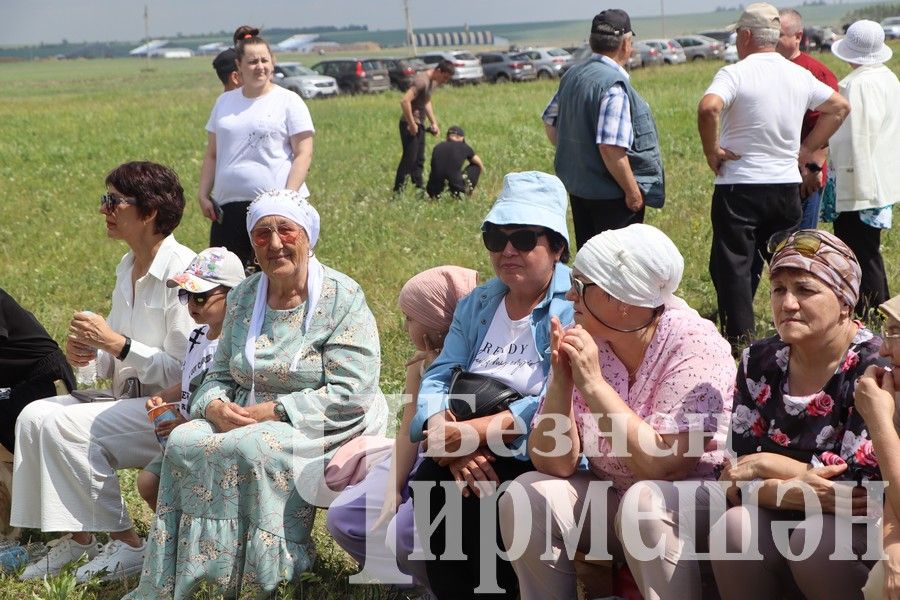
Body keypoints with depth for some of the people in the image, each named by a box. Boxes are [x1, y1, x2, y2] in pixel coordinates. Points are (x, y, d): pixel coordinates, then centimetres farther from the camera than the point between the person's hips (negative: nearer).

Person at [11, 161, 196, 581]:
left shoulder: (183, 272, -16)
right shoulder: (128, 269, 12)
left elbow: (186, 372, -20)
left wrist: (116, 344, -20)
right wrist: (90, 355, -4)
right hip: (129, 401, 9)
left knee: (63, 425, -23)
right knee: (35, 415, -9)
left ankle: (126, 543, -11)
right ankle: (77, 535, -3)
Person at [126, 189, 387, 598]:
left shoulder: (342, 298, -7)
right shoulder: (243, 299, 13)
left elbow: (351, 392, -15)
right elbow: (219, 374, 17)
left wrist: (275, 411, -19)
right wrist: (215, 405, -8)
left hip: (317, 428, -6)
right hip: (241, 417, 6)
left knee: (250, 448, -34)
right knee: (183, 441, -22)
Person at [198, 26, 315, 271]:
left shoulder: (288, 101, 1)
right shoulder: (225, 102, 16)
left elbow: (303, 154, -4)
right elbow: (212, 154, 20)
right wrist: (203, 194, 9)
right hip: (229, 206, 4)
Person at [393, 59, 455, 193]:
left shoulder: (433, 81, 10)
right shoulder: (422, 81, -21)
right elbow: (405, 101, -29)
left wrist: (434, 123, 18)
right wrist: (412, 124, -24)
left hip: (419, 124, 10)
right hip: (410, 125, -10)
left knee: (419, 160, 13)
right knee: (409, 159, -9)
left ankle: (420, 189, 20)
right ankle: (398, 192, -6)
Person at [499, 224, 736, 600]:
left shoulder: (696, 347, -19)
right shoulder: (579, 342, -5)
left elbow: (661, 465, -28)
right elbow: (552, 464, -9)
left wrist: (594, 384, -30)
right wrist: (560, 382, -23)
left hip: (698, 501, -5)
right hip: (611, 496, 5)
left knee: (643, 502, -34)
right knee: (527, 494, -15)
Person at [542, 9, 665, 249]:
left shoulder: (572, 76, 6)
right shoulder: (615, 86, -21)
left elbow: (550, 121, 19)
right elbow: (611, 147, -26)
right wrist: (633, 191, -17)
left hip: (577, 188, 9)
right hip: (611, 194, -9)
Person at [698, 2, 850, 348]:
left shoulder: (735, 73, -13)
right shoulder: (800, 76, 6)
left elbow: (708, 108, -31)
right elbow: (839, 107, 17)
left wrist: (711, 151, -16)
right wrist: (807, 149, 16)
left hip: (739, 185, -5)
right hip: (787, 185, 5)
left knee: (732, 264, 3)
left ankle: (740, 340, 0)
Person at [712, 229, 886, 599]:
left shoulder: (876, 367, -15)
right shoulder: (759, 362, 0)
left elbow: (860, 487, -22)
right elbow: (738, 475, -5)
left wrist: (767, 464, -13)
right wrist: (791, 491, -26)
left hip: (861, 528, -4)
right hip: (782, 519, 4)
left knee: (816, 539, -33)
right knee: (734, 530, -26)